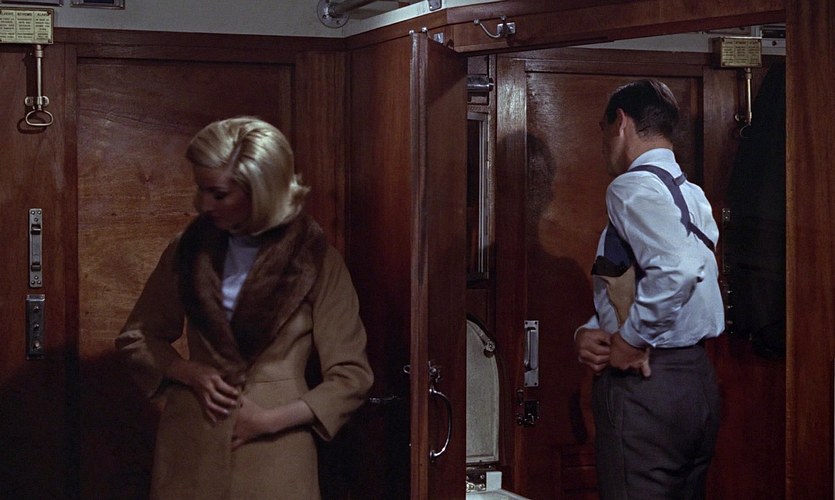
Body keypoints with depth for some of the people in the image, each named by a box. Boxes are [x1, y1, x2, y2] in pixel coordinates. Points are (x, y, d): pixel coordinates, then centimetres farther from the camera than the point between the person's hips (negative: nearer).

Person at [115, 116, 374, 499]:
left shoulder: (314, 260, -5)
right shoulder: (190, 248, 3)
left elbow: (352, 378, -3)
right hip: (189, 447, 2)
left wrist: (268, 419, -11)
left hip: (273, 452, -2)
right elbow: (134, 338, 13)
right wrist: (189, 372, -5)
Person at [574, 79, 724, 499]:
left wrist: (630, 338, -19)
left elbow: (679, 268, -30)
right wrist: (589, 333, 1)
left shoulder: (634, 186, -12)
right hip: (697, 379, 9)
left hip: (643, 383, -9)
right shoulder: (689, 193, 17)